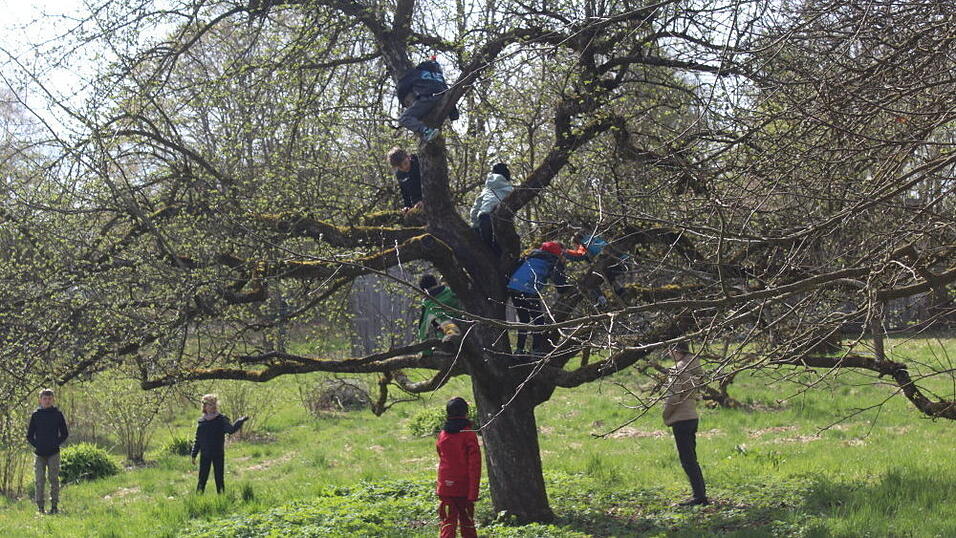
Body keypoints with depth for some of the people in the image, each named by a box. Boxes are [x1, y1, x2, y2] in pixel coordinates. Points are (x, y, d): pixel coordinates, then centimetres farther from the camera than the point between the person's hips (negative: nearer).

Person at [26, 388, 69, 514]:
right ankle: (40, 506, 1)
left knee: (54, 479, 0)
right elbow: (29, 435, 10)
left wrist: (56, 443, -3)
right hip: (40, 454, 0)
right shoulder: (35, 415, 6)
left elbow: (65, 433, 9)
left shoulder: (57, 414, 5)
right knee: (40, 480, -1)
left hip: (54, 453, 0)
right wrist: (36, 445, -4)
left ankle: (54, 505, 4)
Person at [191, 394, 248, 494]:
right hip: (205, 455, 2)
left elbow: (231, 429, -16)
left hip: (218, 455, -2)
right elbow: (197, 440, 12)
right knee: (202, 478, 2)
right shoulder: (201, 421, 7)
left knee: (219, 478, 4)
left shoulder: (221, 419, -1)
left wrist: (240, 421, -29)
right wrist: (194, 455, 11)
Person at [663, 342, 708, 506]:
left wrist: (665, 415, -5)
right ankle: (701, 495, 15)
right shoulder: (693, 367, 14)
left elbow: (673, 396, -18)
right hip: (692, 417, 9)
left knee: (687, 459, -7)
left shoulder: (679, 368, -13)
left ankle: (699, 495, -10)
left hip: (681, 419, -9)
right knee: (691, 459, 14)